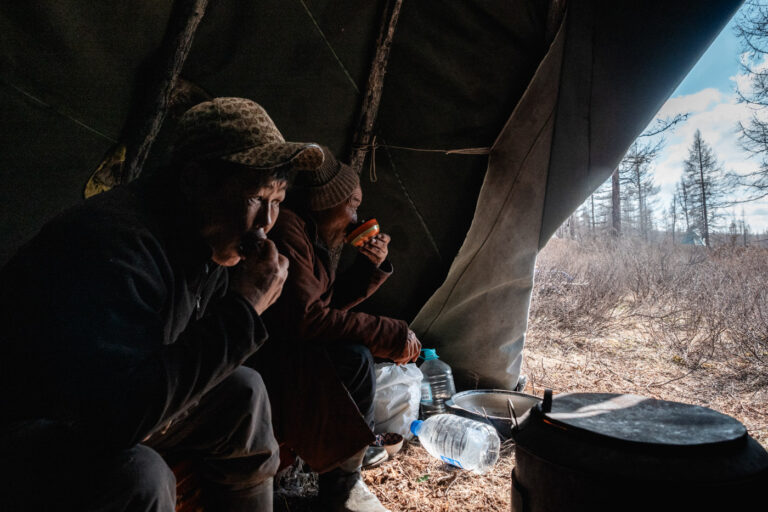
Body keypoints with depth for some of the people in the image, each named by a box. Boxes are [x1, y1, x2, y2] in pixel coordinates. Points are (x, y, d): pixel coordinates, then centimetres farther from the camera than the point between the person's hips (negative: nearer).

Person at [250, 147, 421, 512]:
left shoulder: (317, 236, 9)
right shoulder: (287, 231, -21)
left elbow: (331, 301, 12)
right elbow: (305, 317, -28)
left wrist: (371, 267, -3)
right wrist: (390, 335, -25)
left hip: (283, 342, 10)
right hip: (255, 355, -10)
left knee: (359, 346, 6)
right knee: (354, 359, -23)